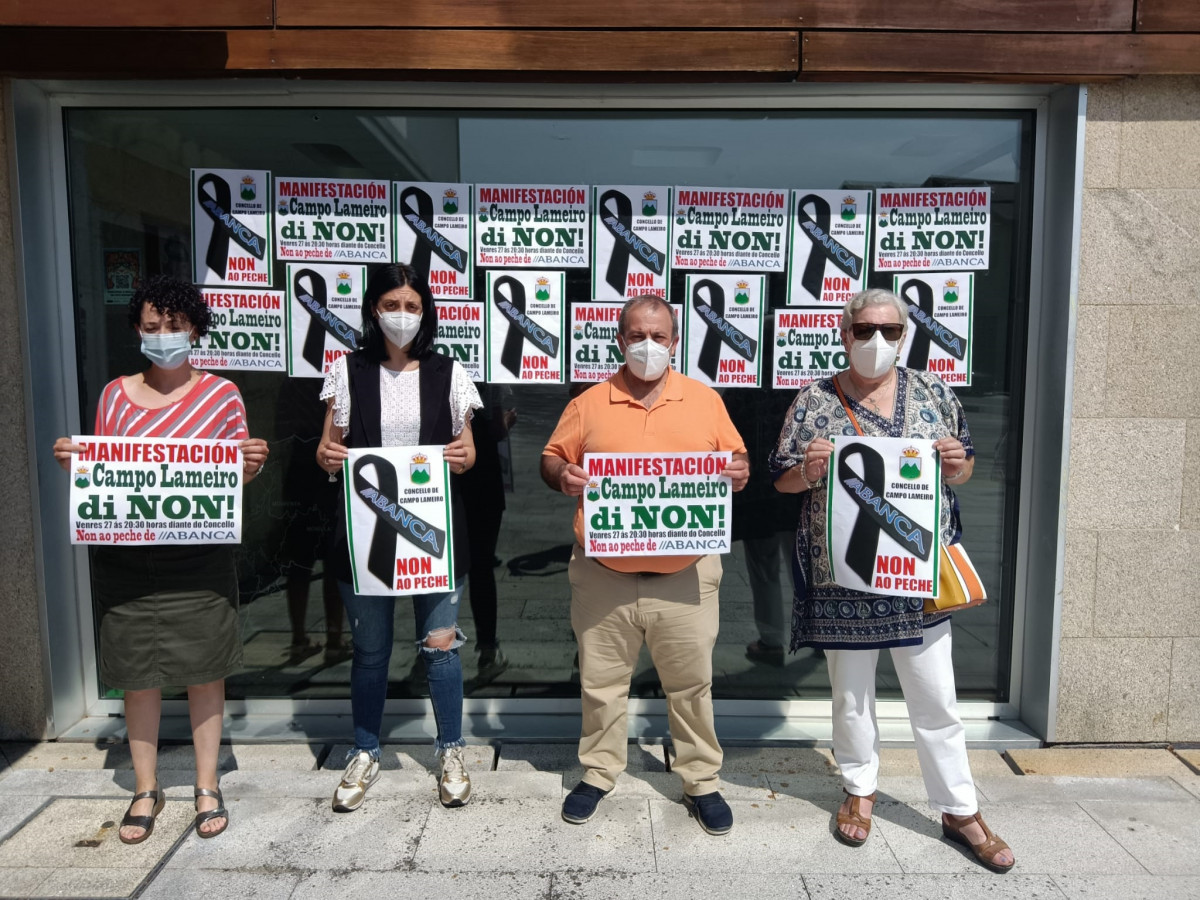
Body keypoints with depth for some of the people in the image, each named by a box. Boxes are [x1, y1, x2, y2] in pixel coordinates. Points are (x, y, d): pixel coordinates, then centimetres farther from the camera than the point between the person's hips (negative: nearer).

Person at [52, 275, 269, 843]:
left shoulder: (221, 395, 1)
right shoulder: (115, 395, 7)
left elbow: (237, 478, 6)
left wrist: (253, 463, -15)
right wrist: (73, 461, -8)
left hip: (199, 559, -1)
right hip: (125, 559, 2)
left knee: (204, 669, 6)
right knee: (137, 673, 9)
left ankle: (207, 786, 23)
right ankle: (146, 790, 27)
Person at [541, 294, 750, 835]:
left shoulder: (704, 400, 4)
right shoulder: (589, 404, 3)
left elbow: (736, 459, 10)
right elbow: (552, 458, 6)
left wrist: (739, 471, -13)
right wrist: (562, 475, -15)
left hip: (684, 576, 0)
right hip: (603, 576, 0)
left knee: (691, 683, 11)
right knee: (601, 681, 13)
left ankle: (701, 781, 30)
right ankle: (598, 774, 33)